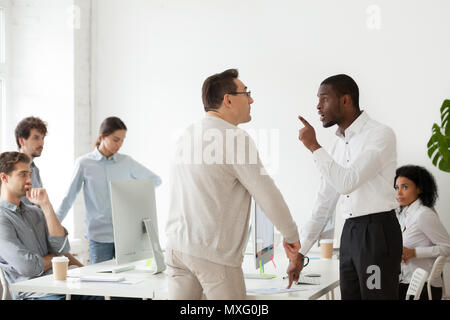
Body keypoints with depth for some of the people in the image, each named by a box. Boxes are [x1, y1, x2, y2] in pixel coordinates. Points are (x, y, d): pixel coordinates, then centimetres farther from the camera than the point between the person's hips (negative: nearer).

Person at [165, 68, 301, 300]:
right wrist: (291, 235, 4)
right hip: (214, 253, -7)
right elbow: (267, 194, -9)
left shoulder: (186, 136, 12)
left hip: (177, 245, 7)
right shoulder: (236, 139, -11)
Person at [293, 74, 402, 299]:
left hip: (378, 232, -7)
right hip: (349, 233, 8)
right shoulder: (339, 145, 15)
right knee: (349, 295, 10)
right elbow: (324, 203, 17)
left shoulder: (380, 135, -9)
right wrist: (300, 252, 16)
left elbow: (347, 182, -19)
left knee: (377, 295, -4)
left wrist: (314, 147, -13)